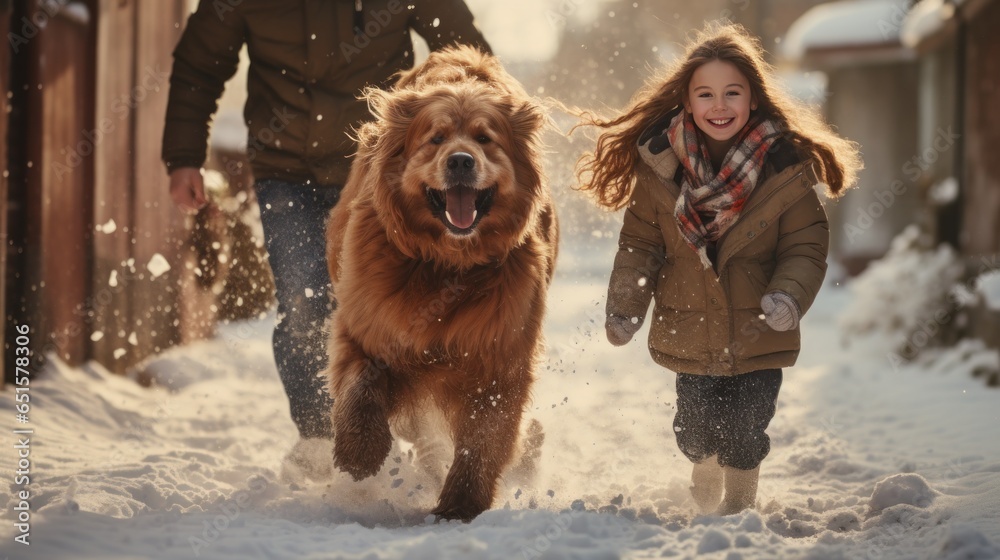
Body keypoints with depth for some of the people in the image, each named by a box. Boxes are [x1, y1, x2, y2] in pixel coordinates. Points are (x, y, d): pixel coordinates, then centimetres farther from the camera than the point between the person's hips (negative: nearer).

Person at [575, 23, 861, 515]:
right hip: (688, 330, 1)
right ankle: (704, 475, 43)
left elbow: (806, 244, -5)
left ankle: (739, 506, 26)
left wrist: (789, 296, -22)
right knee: (696, 429, 9)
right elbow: (640, 241, 2)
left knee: (744, 432, -1)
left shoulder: (786, 166, -10)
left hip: (758, 336, -1)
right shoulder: (659, 164, -6)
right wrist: (625, 305, -7)